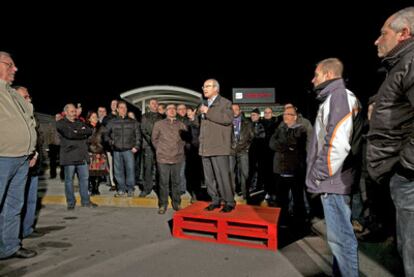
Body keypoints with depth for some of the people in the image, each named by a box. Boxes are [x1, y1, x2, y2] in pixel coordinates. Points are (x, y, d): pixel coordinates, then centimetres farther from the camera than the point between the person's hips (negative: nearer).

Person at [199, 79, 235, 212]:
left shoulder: (225, 103, 0)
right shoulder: (205, 105, 20)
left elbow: (227, 119, -19)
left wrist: (208, 112, -15)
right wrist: (201, 144, 17)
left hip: (219, 147, -7)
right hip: (206, 147, 7)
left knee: (223, 176, -5)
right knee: (209, 177, 9)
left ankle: (229, 202, 7)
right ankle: (215, 200, 21)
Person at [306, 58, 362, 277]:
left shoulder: (339, 96, -11)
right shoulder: (333, 98, 20)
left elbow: (338, 142, -22)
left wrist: (320, 174, -14)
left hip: (333, 182, -10)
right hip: (333, 181, 10)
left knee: (341, 237, -2)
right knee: (339, 236, 17)